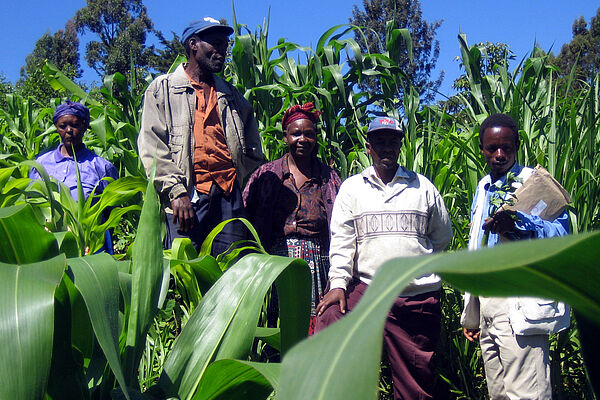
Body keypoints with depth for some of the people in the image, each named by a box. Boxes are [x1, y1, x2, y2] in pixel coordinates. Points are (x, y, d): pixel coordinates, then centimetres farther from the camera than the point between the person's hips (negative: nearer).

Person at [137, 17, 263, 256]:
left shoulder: (232, 96, 25)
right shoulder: (163, 89, 11)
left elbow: (253, 151, 27)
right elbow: (152, 147, -1)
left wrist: (234, 178, 10)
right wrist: (176, 191, -12)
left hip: (229, 195, 4)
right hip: (187, 194, -4)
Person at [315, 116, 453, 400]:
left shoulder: (423, 187, 11)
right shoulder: (352, 187, 10)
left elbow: (442, 236, 19)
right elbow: (341, 239, 2)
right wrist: (338, 283, -10)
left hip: (419, 297, 1)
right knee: (328, 320, -25)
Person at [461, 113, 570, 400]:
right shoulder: (483, 188, 19)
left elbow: (560, 232, -15)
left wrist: (517, 224, -33)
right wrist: (471, 314, 25)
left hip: (520, 305, -7)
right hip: (487, 305, 7)